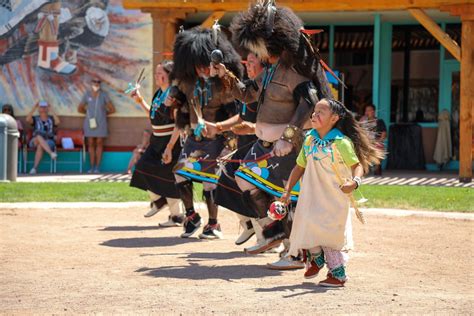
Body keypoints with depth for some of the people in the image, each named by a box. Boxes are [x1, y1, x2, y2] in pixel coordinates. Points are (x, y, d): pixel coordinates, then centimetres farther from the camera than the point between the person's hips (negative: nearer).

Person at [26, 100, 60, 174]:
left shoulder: (51, 119, 13)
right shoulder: (35, 119, 14)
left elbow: (58, 122, -11)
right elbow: (28, 119, -9)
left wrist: (51, 110, -6)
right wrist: (34, 108, -7)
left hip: (49, 143, -1)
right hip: (35, 142, 1)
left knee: (40, 146, -38)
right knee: (39, 136, -38)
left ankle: (35, 168, -42)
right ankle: (51, 153, -55)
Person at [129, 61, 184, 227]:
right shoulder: (159, 93, 11)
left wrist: (169, 147, -26)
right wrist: (140, 101, 16)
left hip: (171, 140, -9)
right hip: (157, 140, 9)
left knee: (169, 177, -3)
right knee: (144, 168, 6)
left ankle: (177, 216, 7)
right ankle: (158, 200, 26)